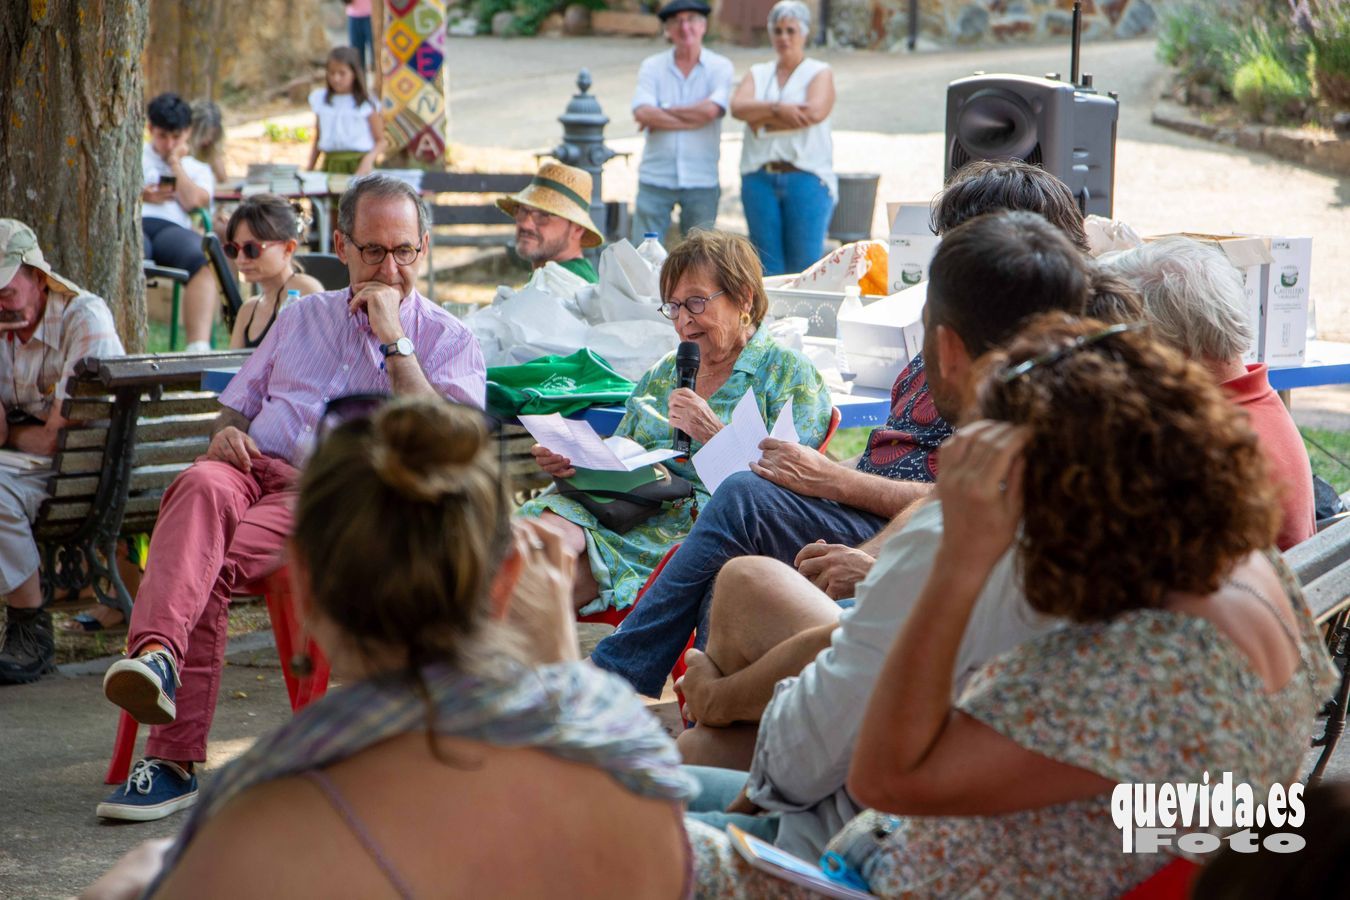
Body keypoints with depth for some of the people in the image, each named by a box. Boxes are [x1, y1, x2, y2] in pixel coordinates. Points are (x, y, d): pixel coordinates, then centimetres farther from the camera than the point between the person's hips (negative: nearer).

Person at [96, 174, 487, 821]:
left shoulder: (448, 341, 14)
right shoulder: (304, 317, 29)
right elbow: (237, 402, 31)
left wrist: (394, 340, -5)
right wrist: (226, 432, 5)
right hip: (256, 466, 4)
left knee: (215, 560, -34)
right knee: (202, 487, -36)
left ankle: (172, 758, -41)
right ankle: (155, 654, -57)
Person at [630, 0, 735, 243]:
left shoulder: (720, 67, 2)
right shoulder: (652, 66, 5)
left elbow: (711, 110, -15)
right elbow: (642, 112, -11)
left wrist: (660, 113, -7)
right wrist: (692, 119, -13)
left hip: (701, 180, -1)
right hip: (656, 176, 1)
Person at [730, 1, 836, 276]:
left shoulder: (820, 73, 7)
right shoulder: (758, 74, 18)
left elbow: (814, 112, -12)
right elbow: (738, 107, -1)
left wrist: (763, 121, -6)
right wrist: (777, 109, -17)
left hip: (807, 178, -4)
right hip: (760, 178, 4)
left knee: (804, 261, -8)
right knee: (767, 264, 2)